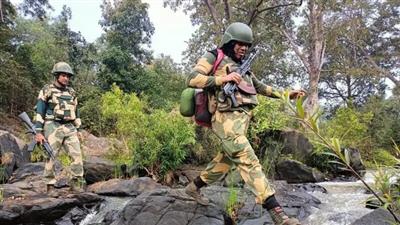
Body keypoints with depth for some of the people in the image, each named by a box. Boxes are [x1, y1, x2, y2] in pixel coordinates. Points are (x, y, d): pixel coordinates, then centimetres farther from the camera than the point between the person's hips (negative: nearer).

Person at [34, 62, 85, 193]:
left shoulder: (71, 93, 15)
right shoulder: (47, 90, 0)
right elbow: (39, 113, -4)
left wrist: (78, 129, 16)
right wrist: (38, 132, -11)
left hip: (70, 128, 5)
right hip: (53, 127, -4)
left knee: (77, 156, -4)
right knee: (51, 157, -3)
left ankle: (78, 188, 2)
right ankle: (50, 187, 7)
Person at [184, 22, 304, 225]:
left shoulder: (241, 65, 24)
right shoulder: (213, 58, 2)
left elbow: (260, 87, 31)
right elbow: (191, 80, -11)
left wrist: (285, 94, 26)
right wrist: (222, 79, -18)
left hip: (241, 119, 9)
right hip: (226, 119, -9)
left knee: (226, 160, 18)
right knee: (249, 162, -16)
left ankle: (194, 187, 36)